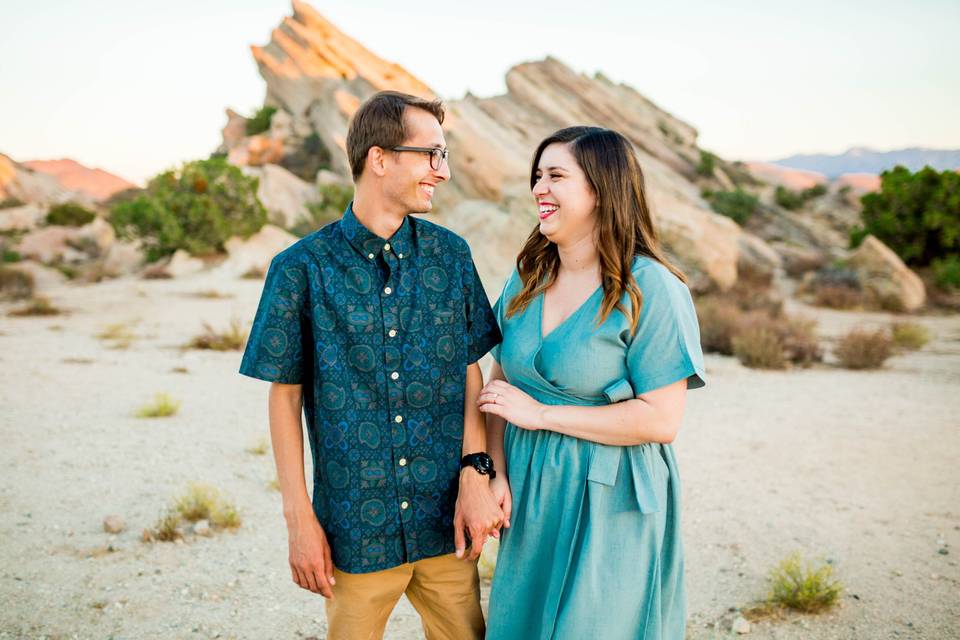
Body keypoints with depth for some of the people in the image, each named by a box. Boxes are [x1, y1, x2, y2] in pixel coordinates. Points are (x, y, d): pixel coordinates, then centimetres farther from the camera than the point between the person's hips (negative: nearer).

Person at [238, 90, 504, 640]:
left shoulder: (451, 255, 1)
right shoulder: (302, 268, -7)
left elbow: (471, 371, 4)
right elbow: (285, 394, -3)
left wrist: (475, 472, -7)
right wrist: (298, 515, -5)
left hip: (446, 521, 2)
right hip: (355, 528, -2)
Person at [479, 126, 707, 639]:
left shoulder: (650, 289, -15)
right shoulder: (527, 278, 3)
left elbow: (661, 420, -18)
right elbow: (500, 383, 6)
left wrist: (541, 414, -17)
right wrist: (497, 474, -7)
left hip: (609, 501, -5)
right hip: (529, 497, 6)